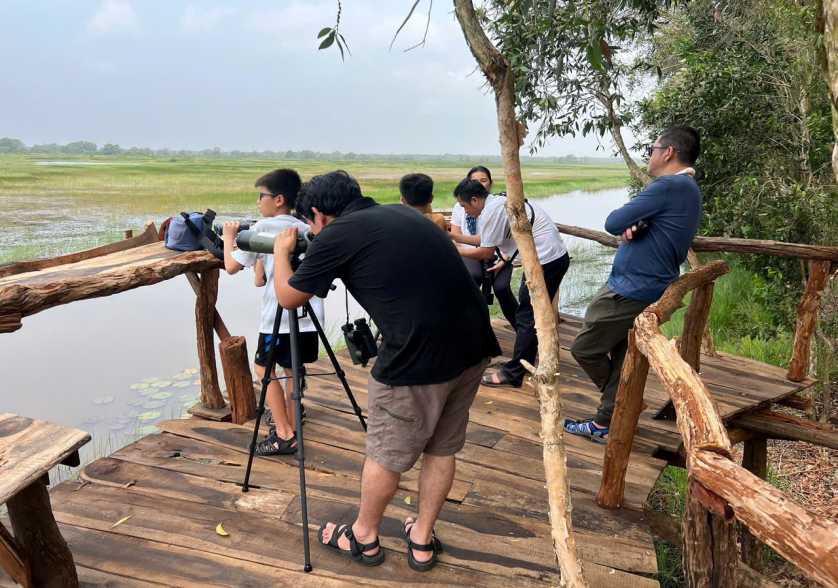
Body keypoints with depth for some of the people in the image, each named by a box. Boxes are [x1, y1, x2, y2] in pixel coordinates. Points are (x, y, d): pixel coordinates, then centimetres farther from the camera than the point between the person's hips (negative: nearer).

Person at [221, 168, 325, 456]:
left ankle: (285, 434, 11)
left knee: (264, 368, 12)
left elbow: (231, 266, 2)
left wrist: (229, 237, 16)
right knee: (292, 368, 18)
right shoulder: (305, 229, 15)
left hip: (279, 316, -6)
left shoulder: (262, 227, -3)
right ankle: (290, 428, 24)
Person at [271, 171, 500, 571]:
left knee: (386, 455, 15)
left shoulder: (335, 236, -2)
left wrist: (281, 252, 30)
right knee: (442, 449, 22)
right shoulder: (403, 214, 18)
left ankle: (363, 537, 38)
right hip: (472, 346, 7)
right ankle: (422, 541, 38)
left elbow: (288, 298, 11)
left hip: (418, 358, -7)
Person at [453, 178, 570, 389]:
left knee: (527, 318, -4)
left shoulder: (490, 211, -16)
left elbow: (485, 253, -12)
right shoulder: (503, 201, 14)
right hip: (558, 255, 10)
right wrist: (504, 261, 23)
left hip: (545, 261, -10)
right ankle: (527, 361, 28)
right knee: (534, 314, 18)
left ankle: (512, 374, 3)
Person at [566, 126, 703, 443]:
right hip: (651, 290, 10)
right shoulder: (689, 190, 15)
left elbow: (613, 223, -20)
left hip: (629, 291, -10)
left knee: (584, 348, 2)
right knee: (622, 358, 14)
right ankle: (605, 424, 23)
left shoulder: (668, 186, -19)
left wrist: (625, 224, 2)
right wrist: (631, 228, -6)